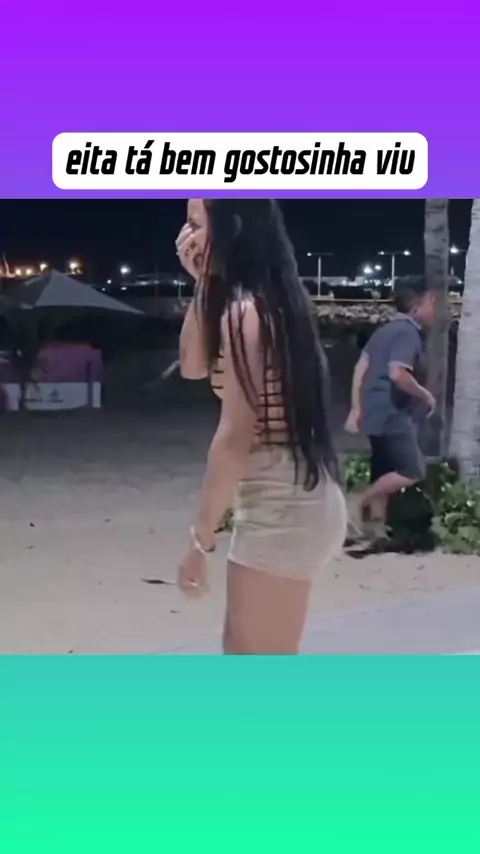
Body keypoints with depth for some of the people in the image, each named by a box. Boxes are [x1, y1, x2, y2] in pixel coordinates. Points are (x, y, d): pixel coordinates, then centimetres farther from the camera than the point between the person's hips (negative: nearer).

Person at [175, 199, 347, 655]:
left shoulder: (244, 311, -19)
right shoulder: (264, 300, 10)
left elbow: (236, 437, -20)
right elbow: (193, 366, 18)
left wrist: (200, 538, -14)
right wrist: (202, 283, 6)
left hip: (280, 509, -10)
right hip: (288, 501, 10)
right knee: (242, 651, 23)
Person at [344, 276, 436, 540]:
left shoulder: (386, 330, 16)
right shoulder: (408, 332, -13)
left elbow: (361, 368, 15)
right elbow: (397, 374, -26)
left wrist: (356, 408, 15)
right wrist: (426, 395, -11)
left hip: (379, 413, 10)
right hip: (393, 415, -10)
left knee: (383, 475, 13)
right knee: (412, 472, -9)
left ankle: (377, 527, 16)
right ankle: (359, 505, -5)